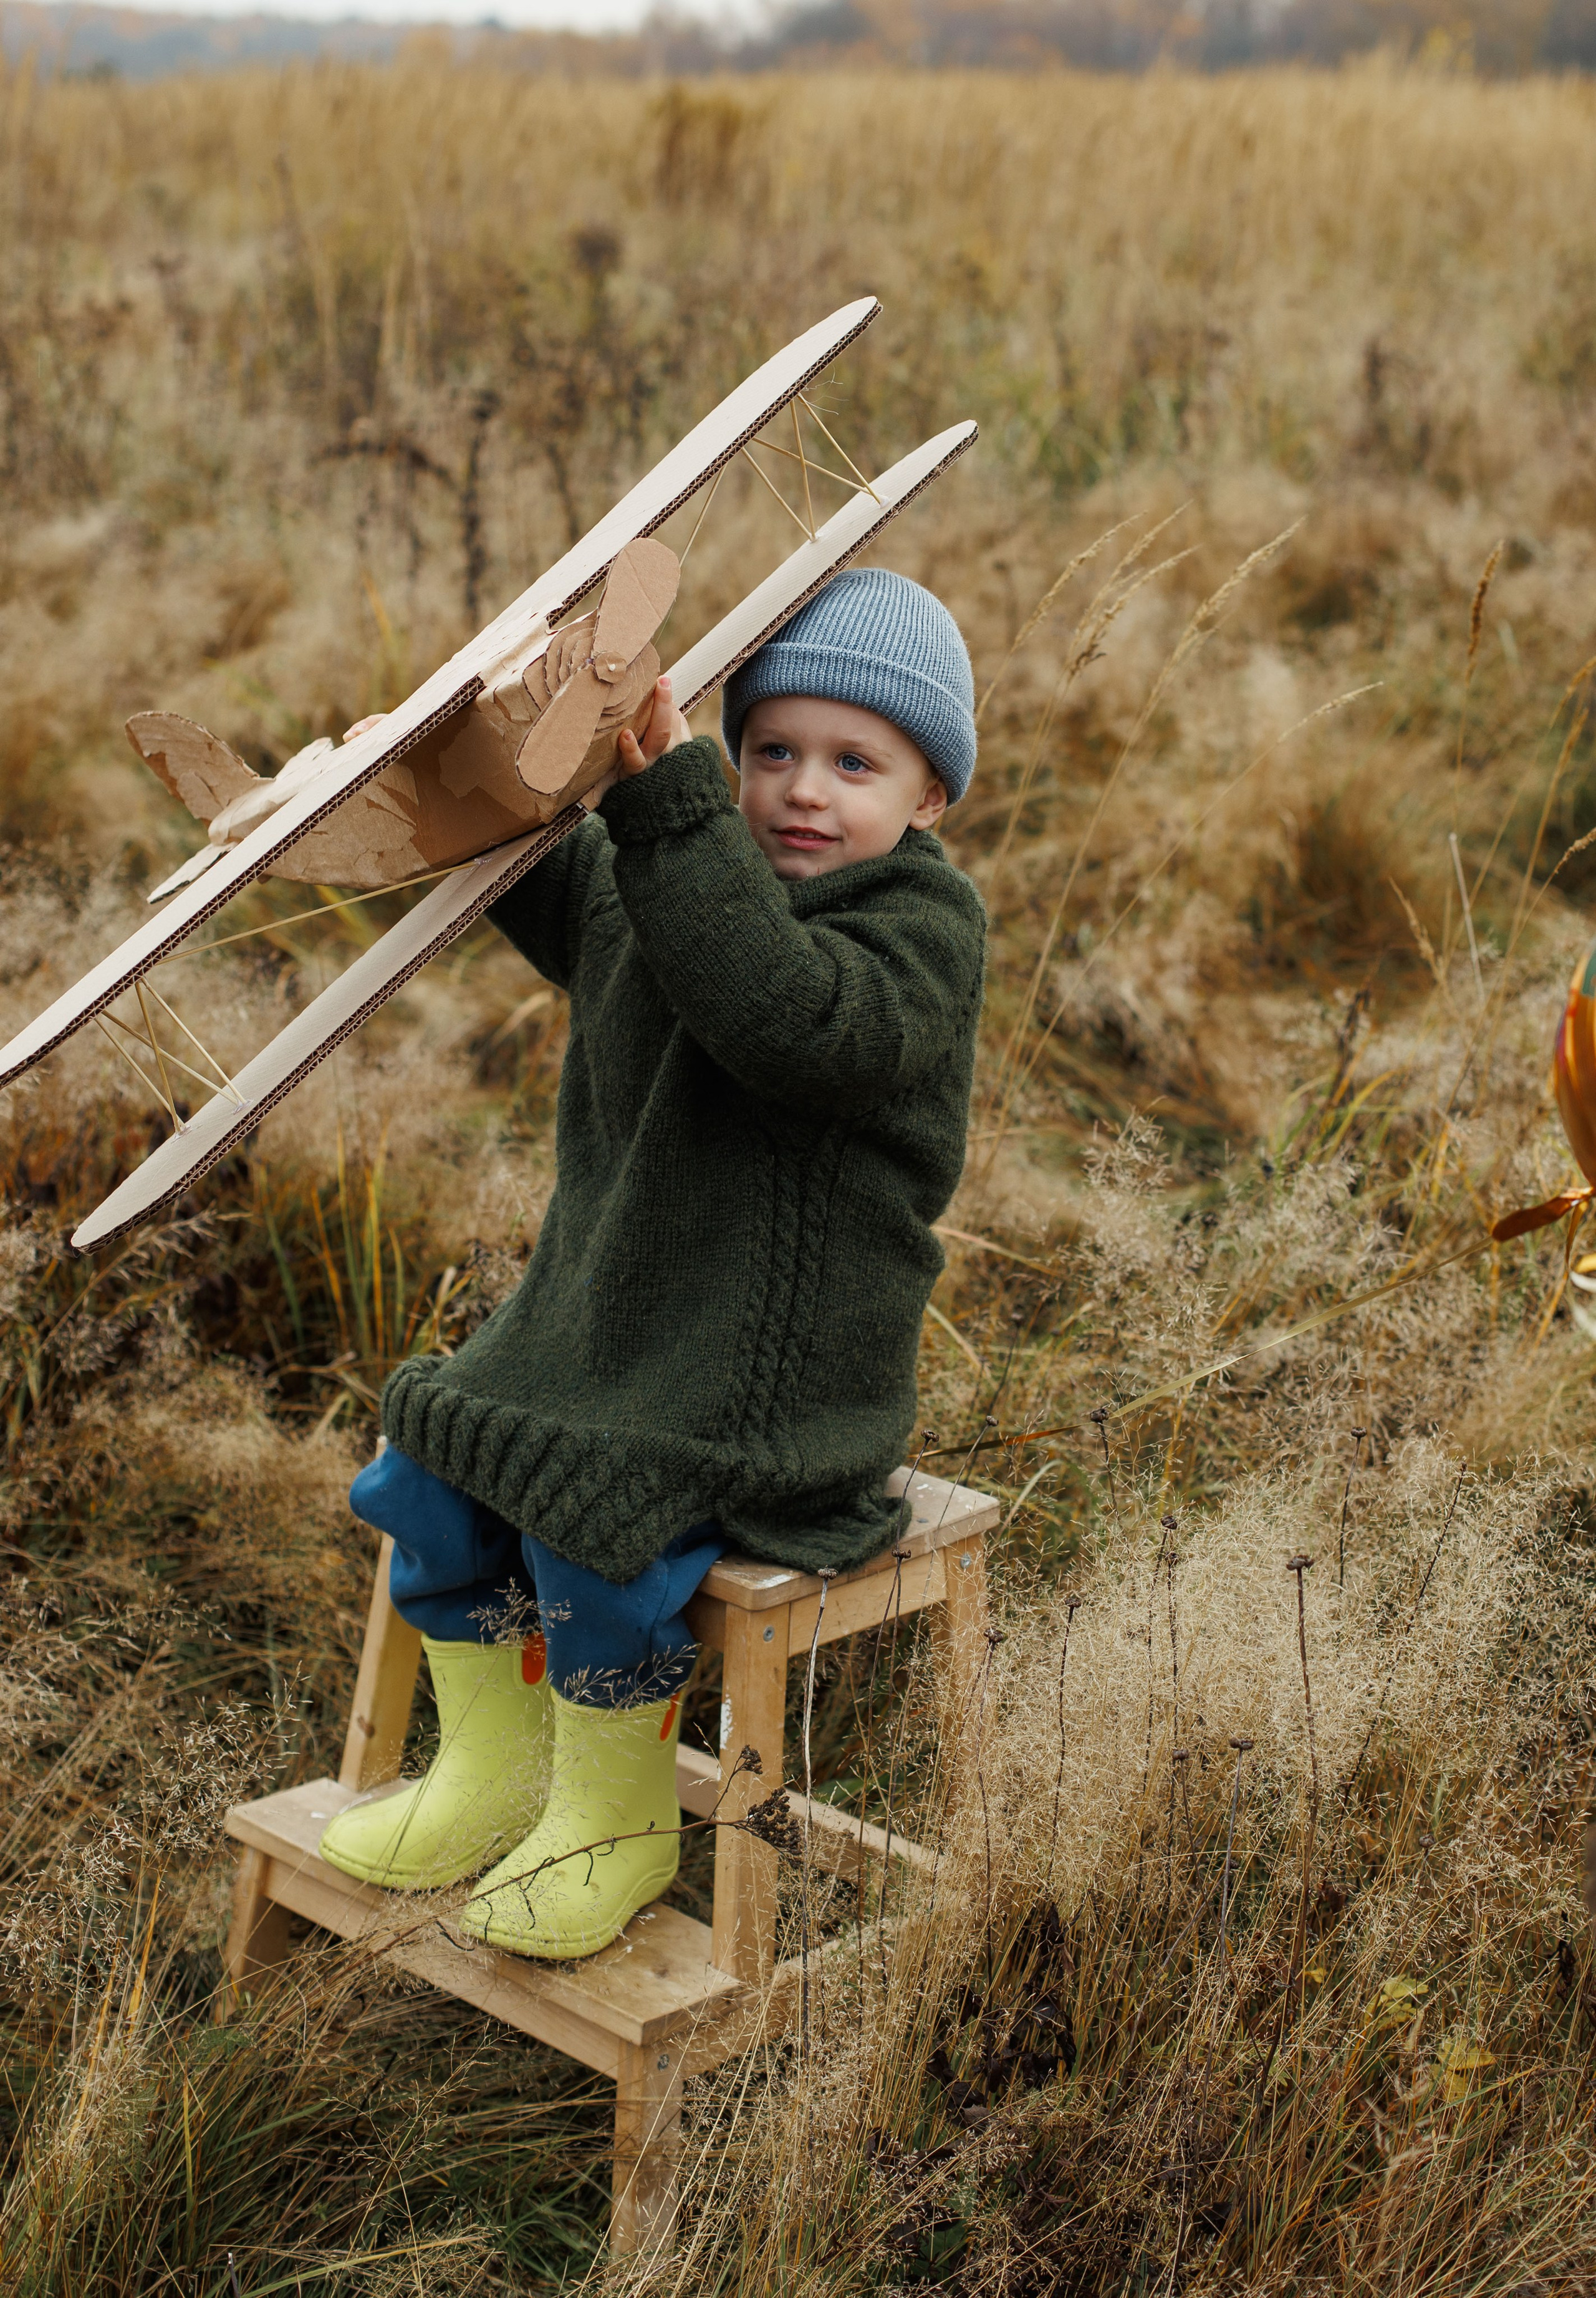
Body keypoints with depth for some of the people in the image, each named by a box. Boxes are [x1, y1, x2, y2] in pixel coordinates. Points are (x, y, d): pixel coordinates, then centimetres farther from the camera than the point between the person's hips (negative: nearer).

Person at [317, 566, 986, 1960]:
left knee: (595, 1530, -24)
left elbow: (787, 1023, -35)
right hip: (597, 1322, 8)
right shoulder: (640, 878, 8)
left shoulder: (921, 921, -15)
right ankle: (492, 1770, 21)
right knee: (432, 1478, 0)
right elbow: (525, 877, 29)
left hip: (780, 1373, -8)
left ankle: (617, 1825, 3)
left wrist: (667, 804, -36)